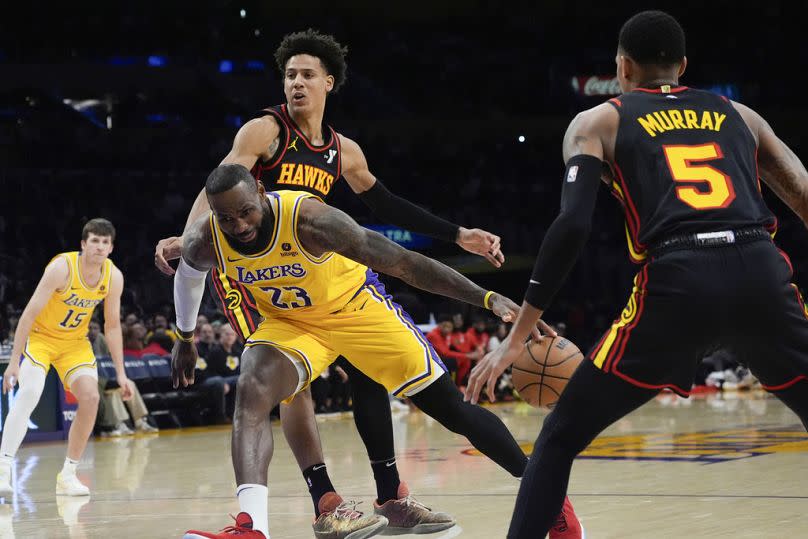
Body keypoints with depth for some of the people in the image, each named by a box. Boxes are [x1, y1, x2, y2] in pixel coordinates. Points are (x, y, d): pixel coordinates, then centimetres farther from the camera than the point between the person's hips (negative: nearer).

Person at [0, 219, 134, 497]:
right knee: (29, 392, -27)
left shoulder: (114, 277, -11)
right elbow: (29, 313, -25)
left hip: (75, 341, 5)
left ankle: (68, 475, 1)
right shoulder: (62, 267, -27)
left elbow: (112, 326, 1)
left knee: (90, 397, -13)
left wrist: (120, 373, 0)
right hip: (40, 336, -5)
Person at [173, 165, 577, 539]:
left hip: (355, 307, -3)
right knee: (251, 393, -28)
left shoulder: (308, 219, -35)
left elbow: (402, 261, -35)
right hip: (289, 321, 3)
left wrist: (487, 298, -39)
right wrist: (185, 338, 20)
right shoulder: (205, 243, -22)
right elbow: (188, 276, 6)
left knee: (454, 411, -2)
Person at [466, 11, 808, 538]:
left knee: (560, 438, 13)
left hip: (676, 283, -2)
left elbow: (572, 225, 3)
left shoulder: (597, 122, 19)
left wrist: (516, 337, 5)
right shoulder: (739, 114, 27)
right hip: (762, 276, 2)